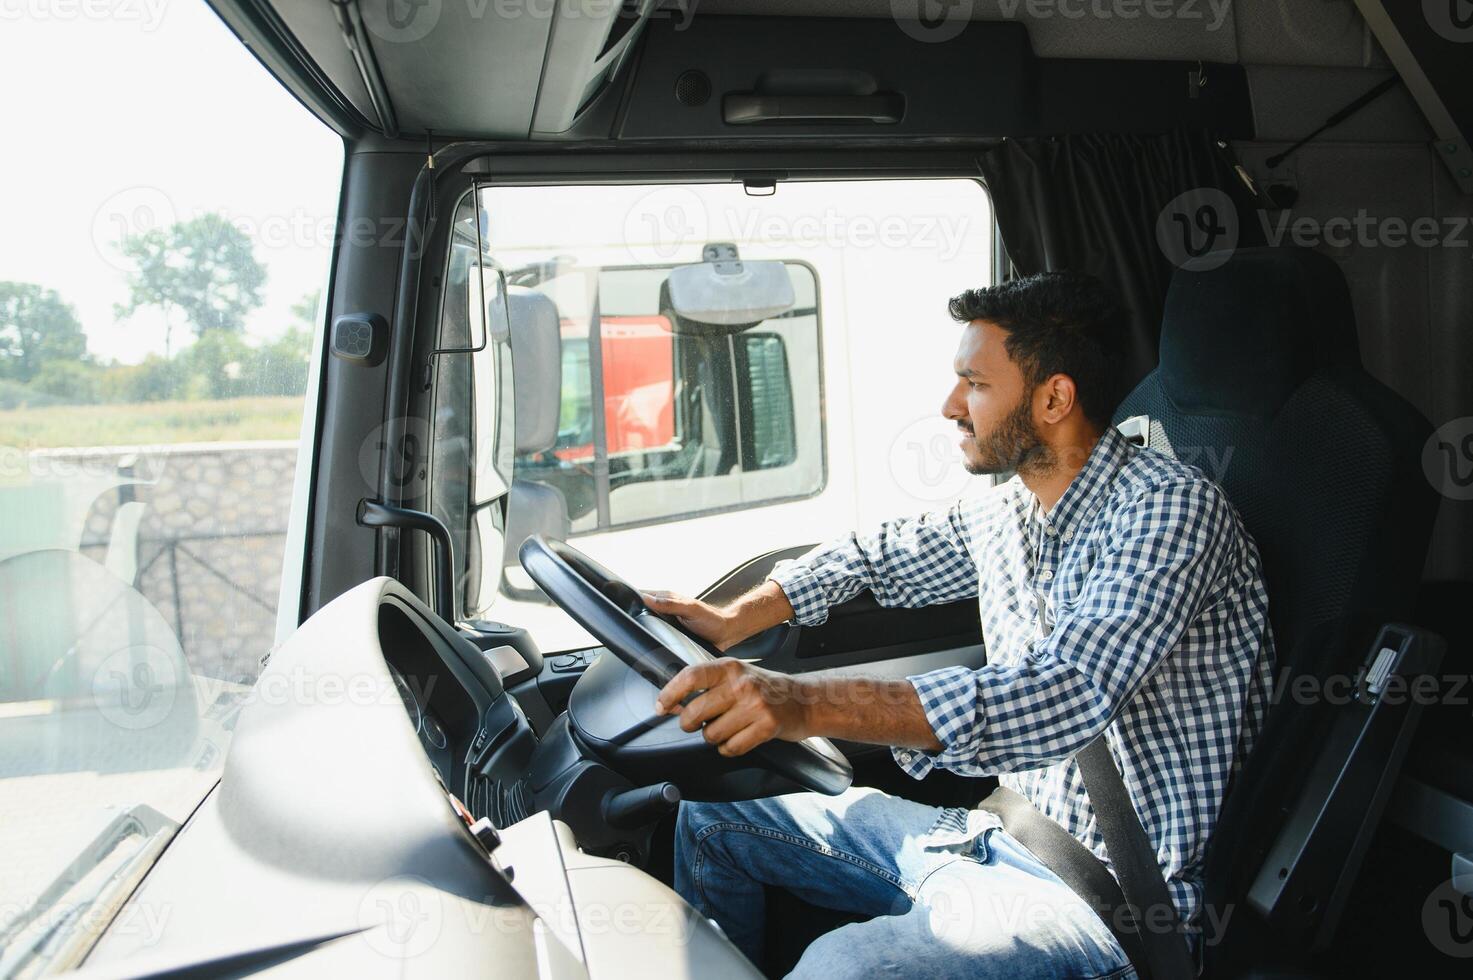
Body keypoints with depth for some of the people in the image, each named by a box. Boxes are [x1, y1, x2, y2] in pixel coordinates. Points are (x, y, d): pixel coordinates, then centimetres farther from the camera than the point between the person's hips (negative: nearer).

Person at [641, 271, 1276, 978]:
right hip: (1005, 833, 8)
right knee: (712, 820, 10)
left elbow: (1063, 697, -34)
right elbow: (881, 556, 22)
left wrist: (806, 704, -44)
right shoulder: (1004, 511, 5)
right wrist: (734, 619, 8)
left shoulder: (1168, 507, -19)